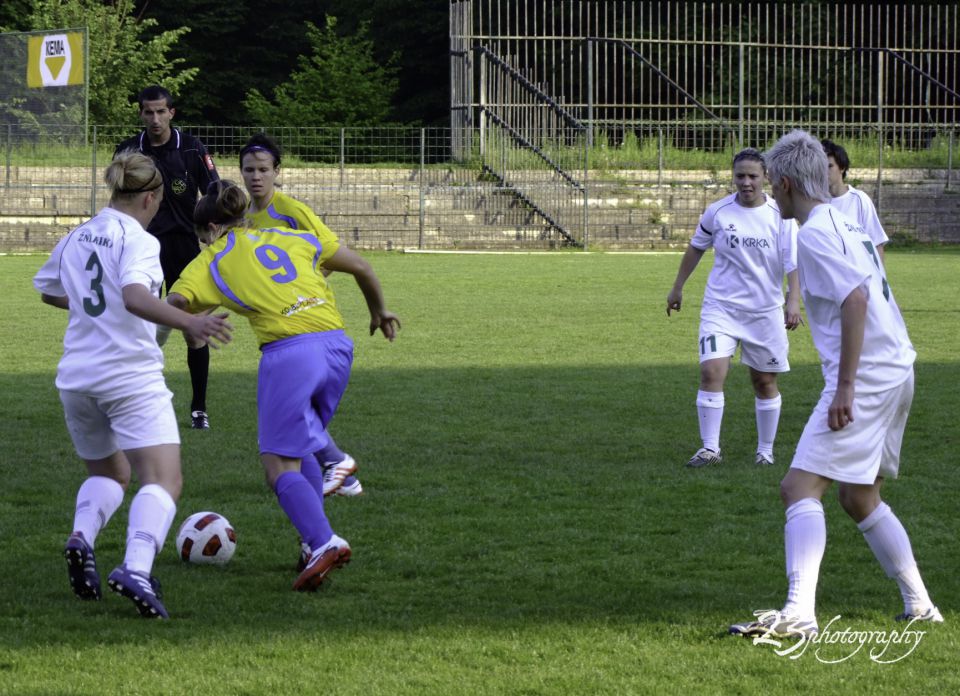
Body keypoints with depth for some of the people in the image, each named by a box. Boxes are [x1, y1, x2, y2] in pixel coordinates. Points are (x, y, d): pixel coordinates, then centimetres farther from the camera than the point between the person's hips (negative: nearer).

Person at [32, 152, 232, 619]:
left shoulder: (74, 239, 13)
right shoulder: (137, 240, -10)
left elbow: (48, 291, 30)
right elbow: (135, 296, -28)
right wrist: (188, 323, -38)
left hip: (77, 377, 7)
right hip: (130, 377, -7)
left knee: (108, 474, 26)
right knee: (164, 481, -9)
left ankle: (82, 536, -5)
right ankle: (136, 568, -34)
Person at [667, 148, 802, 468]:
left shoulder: (780, 216, -7)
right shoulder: (717, 212, -2)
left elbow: (794, 264, -9)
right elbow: (696, 248, 14)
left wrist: (793, 302, -24)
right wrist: (677, 288, 20)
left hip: (765, 310, 0)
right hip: (721, 306, 0)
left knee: (765, 381, 8)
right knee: (711, 372, -16)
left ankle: (765, 450, 24)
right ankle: (710, 448, -9)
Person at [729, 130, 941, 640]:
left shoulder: (813, 234, -12)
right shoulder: (846, 223, 17)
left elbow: (855, 298, -23)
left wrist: (845, 385, -25)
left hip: (864, 377, -10)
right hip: (896, 369, 10)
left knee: (800, 486, -15)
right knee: (859, 497, 21)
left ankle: (798, 612, -27)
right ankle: (918, 603, 23)